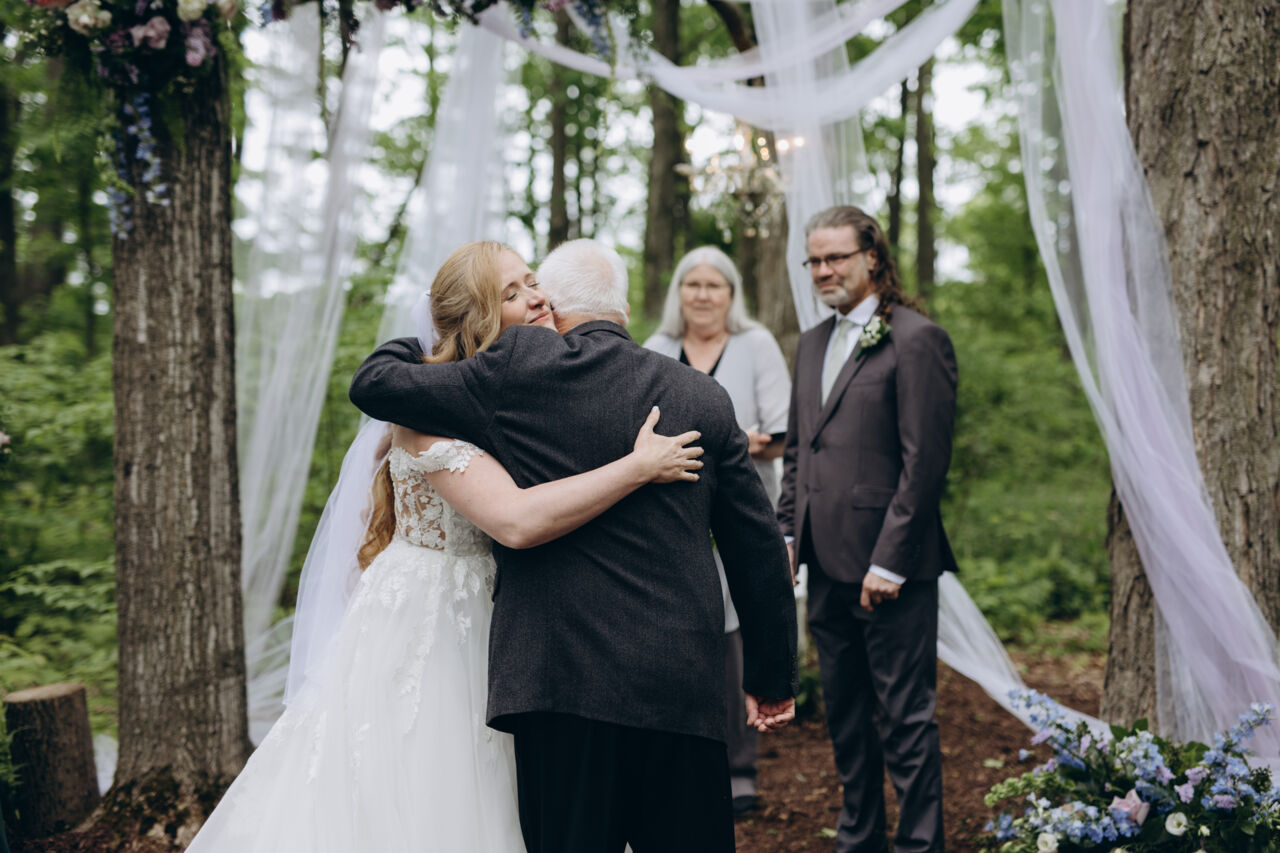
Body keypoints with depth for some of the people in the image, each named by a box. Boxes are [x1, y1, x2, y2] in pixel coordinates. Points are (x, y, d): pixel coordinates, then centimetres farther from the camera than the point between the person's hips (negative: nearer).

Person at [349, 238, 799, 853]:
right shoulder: (703, 397, 9)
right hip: (684, 684, 3)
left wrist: (407, 346, 27)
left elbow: (373, 384, 4)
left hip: (564, 680, -3)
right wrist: (772, 677, 19)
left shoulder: (519, 368, -2)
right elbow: (759, 550, 10)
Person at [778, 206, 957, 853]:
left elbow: (925, 460, -15)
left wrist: (890, 561, -17)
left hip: (888, 566, -8)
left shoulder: (917, 339, -10)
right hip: (827, 563, 8)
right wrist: (787, 532, 11)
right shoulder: (812, 344, 15)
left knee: (905, 718, 1)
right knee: (845, 714, 18)